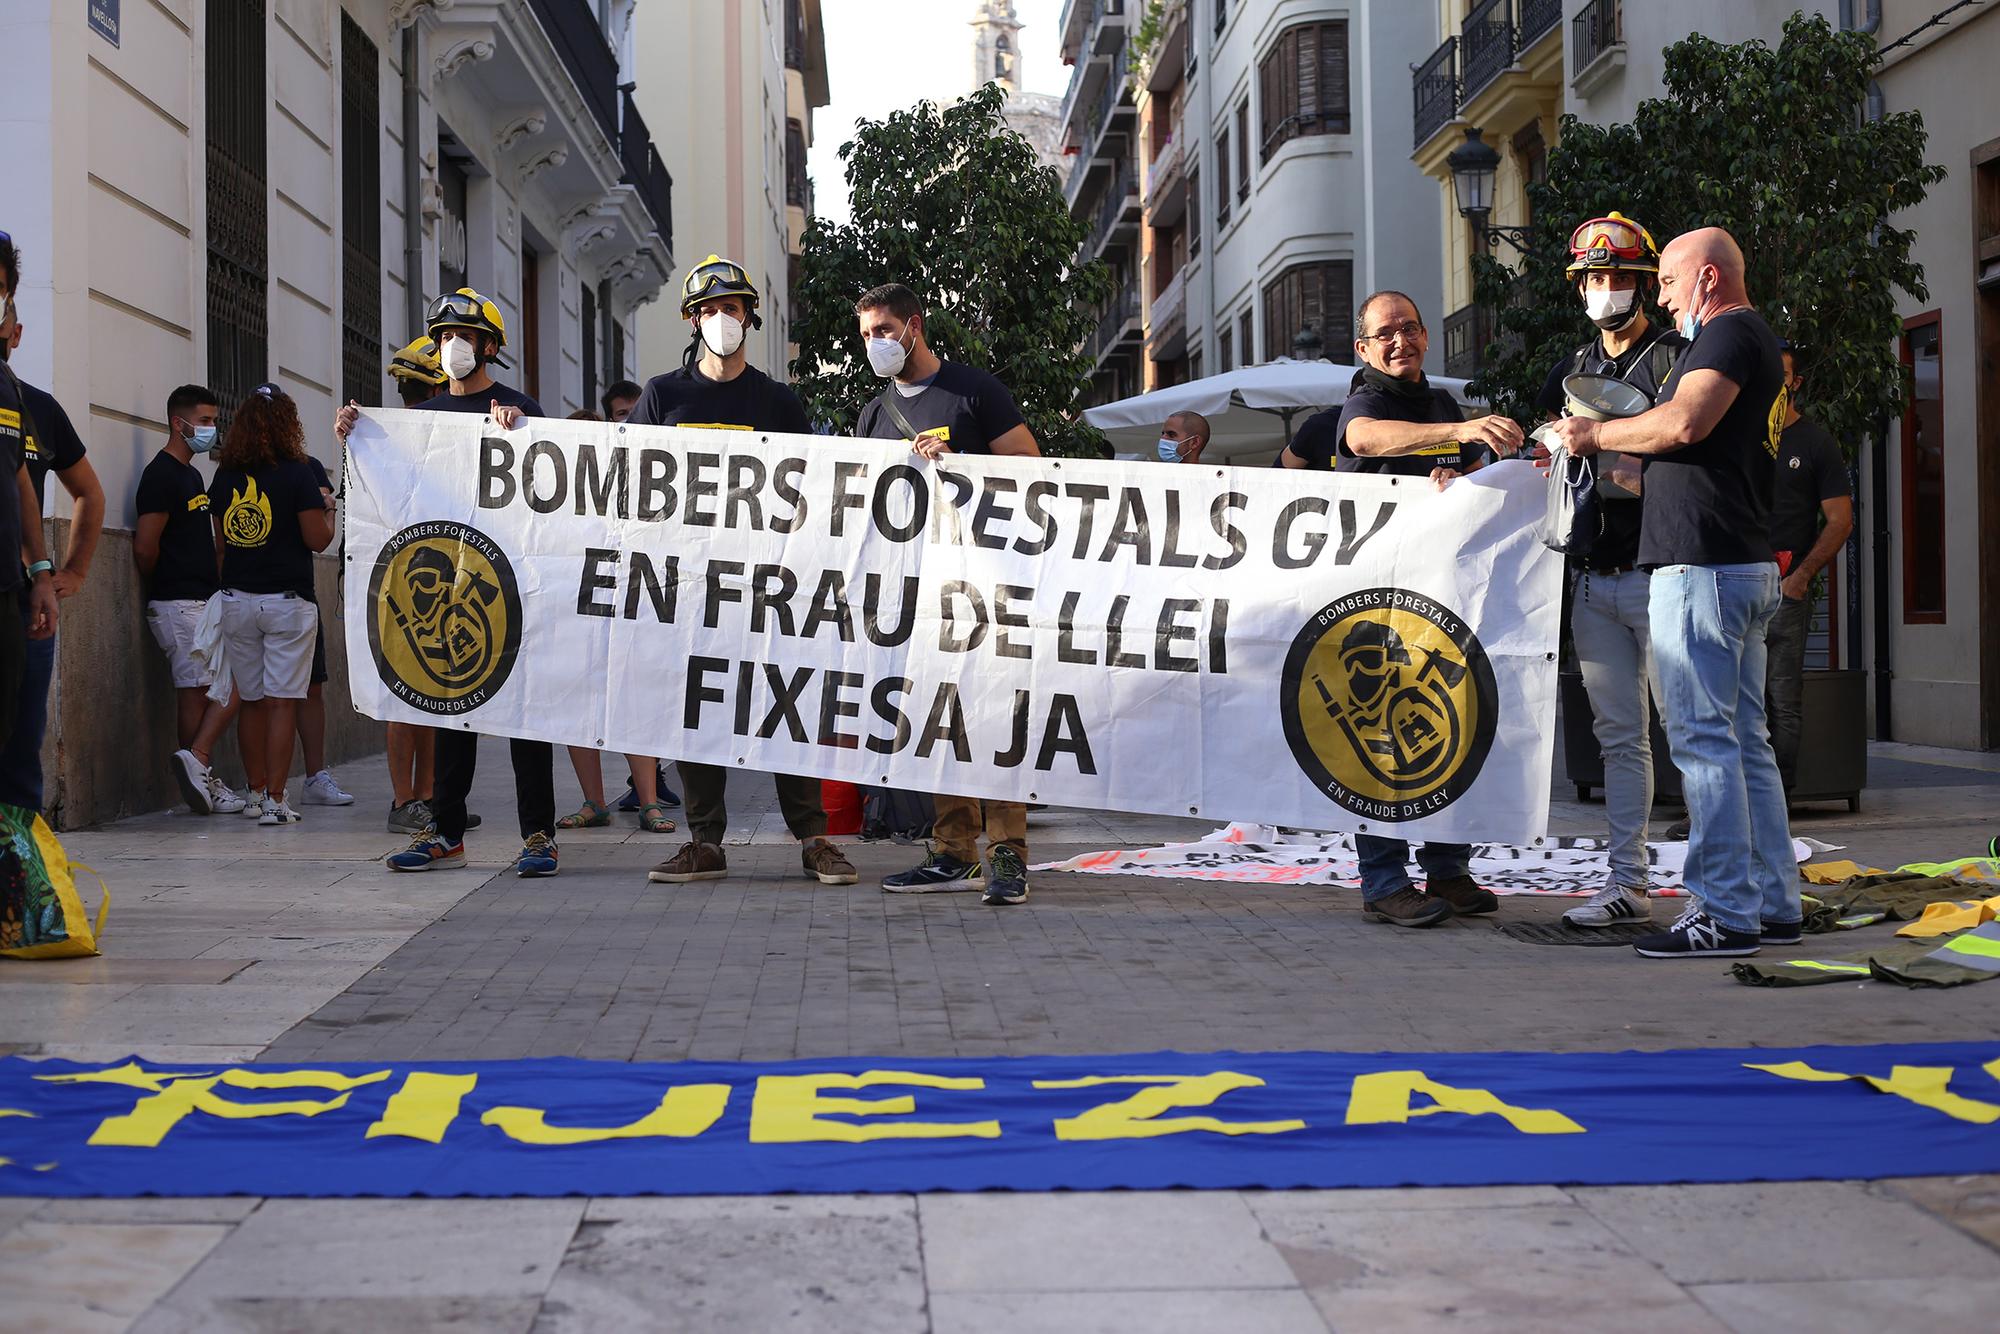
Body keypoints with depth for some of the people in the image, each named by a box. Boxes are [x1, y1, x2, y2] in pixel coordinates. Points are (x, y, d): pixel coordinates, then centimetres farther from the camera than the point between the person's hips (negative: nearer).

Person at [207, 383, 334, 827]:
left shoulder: (223, 478, 6)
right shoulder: (296, 474, -9)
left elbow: (220, 545, 12)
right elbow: (318, 540, -9)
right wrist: (328, 512, 11)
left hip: (236, 602, 4)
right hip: (286, 602, -4)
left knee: (253, 702, 13)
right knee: (282, 702, -2)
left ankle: (256, 792, 18)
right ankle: (275, 801, -4)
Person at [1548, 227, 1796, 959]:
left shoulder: (1730, 332, -7)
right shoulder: (1757, 341, 25)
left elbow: (1684, 424, -23)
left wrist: (1598, 433, -9)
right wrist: (1610, 445, 19)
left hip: (1702, 567, -11)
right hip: (1748, 567, 11)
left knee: (1703, 739, -10)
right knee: (1744, 739, 11)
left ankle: (1724, 913, -9)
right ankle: (1773, 904, 15)